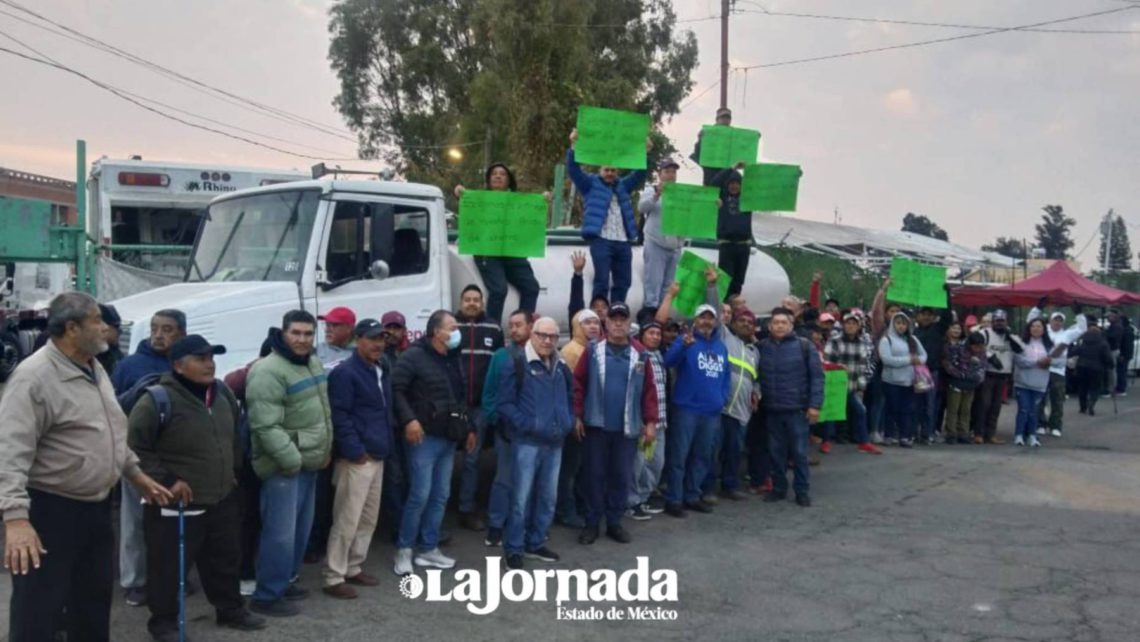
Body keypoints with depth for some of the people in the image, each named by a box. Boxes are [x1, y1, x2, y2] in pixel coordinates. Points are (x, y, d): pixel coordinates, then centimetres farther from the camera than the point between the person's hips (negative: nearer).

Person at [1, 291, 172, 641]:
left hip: (96, 506, 9)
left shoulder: (94, 369, 9)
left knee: (94, 599, 20)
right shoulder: (34, 376, -20)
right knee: (38, 614, -1)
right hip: (50, 510, -9)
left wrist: (137, 475, 22)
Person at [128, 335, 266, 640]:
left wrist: (233, 470, 17)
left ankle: (231, 610, 35)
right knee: (170, 565, 5)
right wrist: (165, 480, -18)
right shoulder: (158, 400, -19)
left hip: (222, 499, 7)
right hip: (176, 504, -7)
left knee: (226, 560, 19)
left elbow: (235, 436, 20)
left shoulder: (223, 393, 4)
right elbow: (135, 447, -17)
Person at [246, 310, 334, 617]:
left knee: (300, 528, 17)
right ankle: (267, 596, 4)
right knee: (280, 532, -7)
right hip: (283, 466, -9)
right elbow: (266, 426, -24)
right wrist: (291, 459, -23)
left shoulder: (313, 363, 11)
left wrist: (325, 449, 16)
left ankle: (284, 582, 30)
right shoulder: (268, 371, -19)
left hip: (309, 461, 9)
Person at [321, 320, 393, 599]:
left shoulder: (383, 369, 14)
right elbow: (340, 417, -19)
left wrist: (386, 441, 14)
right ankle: (334, 578, 3)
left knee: (369, 518, 15)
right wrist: (355, 451, -20)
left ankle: (353, 568, 27)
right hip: (357, 458, -9)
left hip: (377, 455, 9)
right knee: (347, 520, -5)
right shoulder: (345, 373, -14)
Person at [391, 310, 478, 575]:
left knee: (440, 496, 10)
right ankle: (404, 550, 7)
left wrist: (469, 427, 20)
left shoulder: (454, 359, 15)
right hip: (425, 438, -8)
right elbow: (396, 389, -15)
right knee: (420, 495, -7)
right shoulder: (415, 355, -9)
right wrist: (408, 419, -23)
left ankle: (429, 549, 20)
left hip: (449, 438, 8)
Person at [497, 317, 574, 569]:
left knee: (548, 497, 13)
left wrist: (568, 423, 8)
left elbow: (570, 397, 25)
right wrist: (528, 426, -18)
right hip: (526, 442, -6)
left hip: (555, 443, 7)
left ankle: (535, 543, 27)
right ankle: (513, 548, 9)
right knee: (521, 498, -3)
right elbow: (504, 404, -11)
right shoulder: (516, 363, -8)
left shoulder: (562, 367, 12)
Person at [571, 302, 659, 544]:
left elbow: (649, 390, 4)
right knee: (594, 474, 5)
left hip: (627, 428, 2)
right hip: (596, 425, -1)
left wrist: (650, 421, 0)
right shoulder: (593, 351, -1)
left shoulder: (639, 355, 3)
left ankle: (614, 522, 20)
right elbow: (578, 383, -2)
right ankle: (591, 523, 15)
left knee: (621, 476, 8)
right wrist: (577, 416, -6)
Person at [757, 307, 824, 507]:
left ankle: (802, 491, 15)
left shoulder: (804, 345, -4)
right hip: (772, 410, 3)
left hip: (797, 409, -3)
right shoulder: (762, 347, 4)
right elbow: (757, 375, 9)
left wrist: (815, 404, -11)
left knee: (799, 452, 3)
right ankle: (778, 488, 23)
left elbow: (816, 376, -6)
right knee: (776, 452, 11)